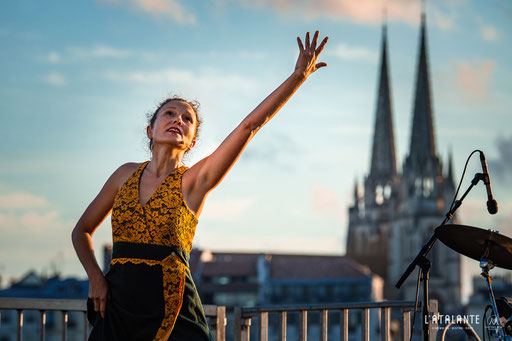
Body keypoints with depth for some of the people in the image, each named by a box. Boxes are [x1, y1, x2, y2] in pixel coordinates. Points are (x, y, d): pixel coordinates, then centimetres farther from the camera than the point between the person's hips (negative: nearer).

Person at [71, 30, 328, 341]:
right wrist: (96, 278, 3)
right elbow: (82, 230, 19)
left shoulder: (194, 181, -1)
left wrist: (298, 76, -15)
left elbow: (250, 125, -9)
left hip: (173, 316, -2)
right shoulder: (127, 174, 8)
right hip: (118, 310, 3)